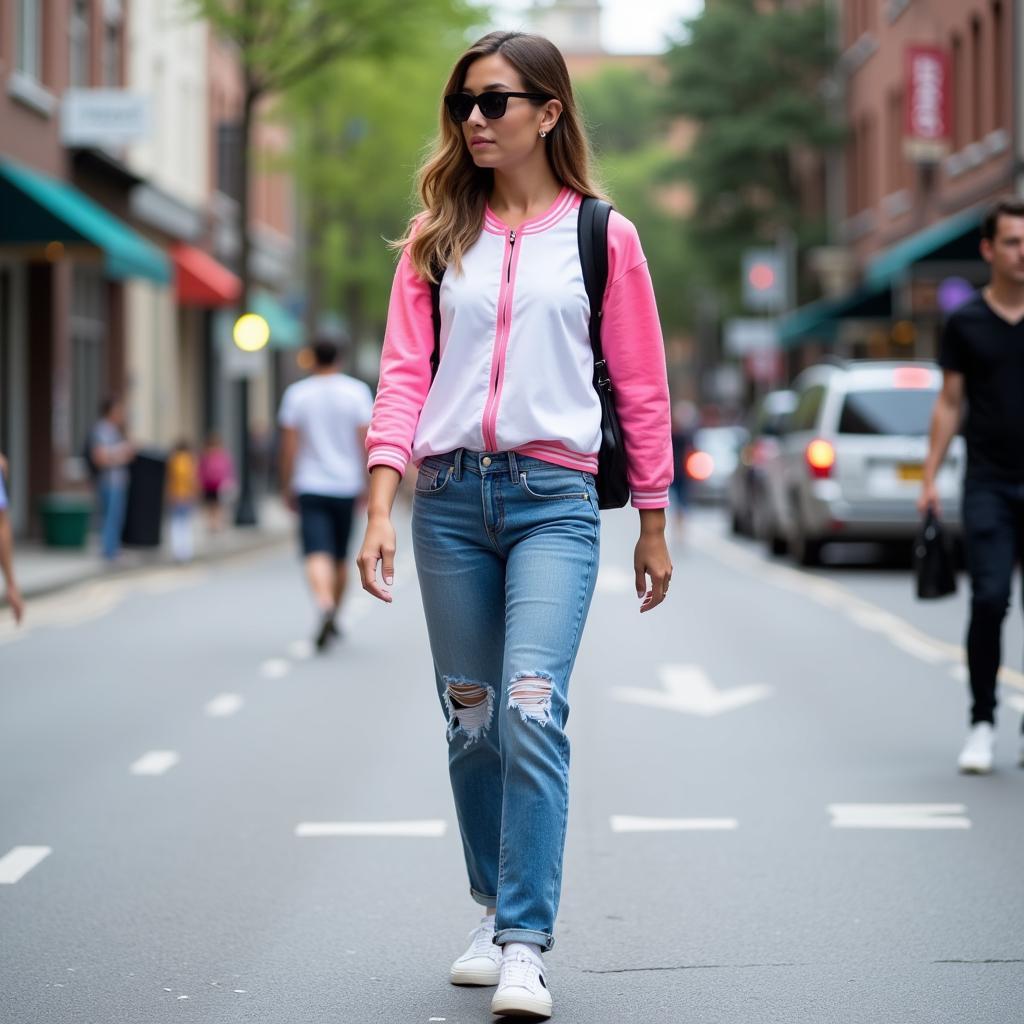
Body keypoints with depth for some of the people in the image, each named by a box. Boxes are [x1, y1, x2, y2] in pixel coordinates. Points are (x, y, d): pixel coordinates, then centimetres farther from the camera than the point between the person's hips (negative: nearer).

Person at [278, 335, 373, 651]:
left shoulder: (297, 393, 0)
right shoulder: (357, 392, 0)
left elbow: (289, 445, -1)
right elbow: (366, 441, -5)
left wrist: (288, 486, 7)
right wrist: (367, 484, 0)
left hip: (310, 486, -2)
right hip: (346, 486, 2)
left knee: (318, 555, -11)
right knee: (341, 558, 15)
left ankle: (325, 607, -37)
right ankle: (333, 620, 27)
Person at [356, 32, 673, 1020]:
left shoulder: (603, 236, 6)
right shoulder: (438, 236, 11)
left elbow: (641, 387, 9)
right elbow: (403, 372, 4)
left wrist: (653, 526, 10)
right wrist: (380, 507, -7)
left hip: (553, 496, -3)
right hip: (449, 495, 3)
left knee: (532, 709, -17)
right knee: (470, 720, 7)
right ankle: (494, 911, 23)